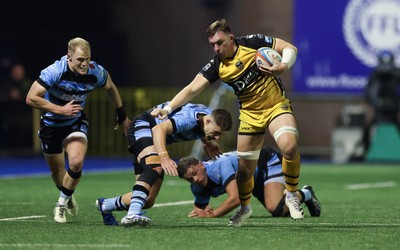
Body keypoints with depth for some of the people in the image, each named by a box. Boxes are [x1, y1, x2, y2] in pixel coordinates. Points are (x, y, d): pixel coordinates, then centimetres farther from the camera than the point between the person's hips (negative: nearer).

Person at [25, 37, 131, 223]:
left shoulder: (96, 72, -18)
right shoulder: (55, 72, -29)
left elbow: (110, 88, 6)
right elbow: (31, 98, -28)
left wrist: (122, 116, 15)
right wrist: (60, 109, -32)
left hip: (76, 122, 2)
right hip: (51, 124, -1)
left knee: (76, 162, -22)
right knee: (57, 172, 8)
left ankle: (62, 204, 1)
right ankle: (68, 197, 43)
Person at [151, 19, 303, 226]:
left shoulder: (252, 43, -12)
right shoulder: (216, 66, -6)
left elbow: (289, 48, -4)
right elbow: (192, 89, -10)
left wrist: (283, 66, -24)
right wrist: (168, 108, -23)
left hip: (277, 106, -3)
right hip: (250, 114, 3)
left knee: (289, 146, -29)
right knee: (244, 167, 4)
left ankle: (291, 195, -6)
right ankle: (244, 207, 33)